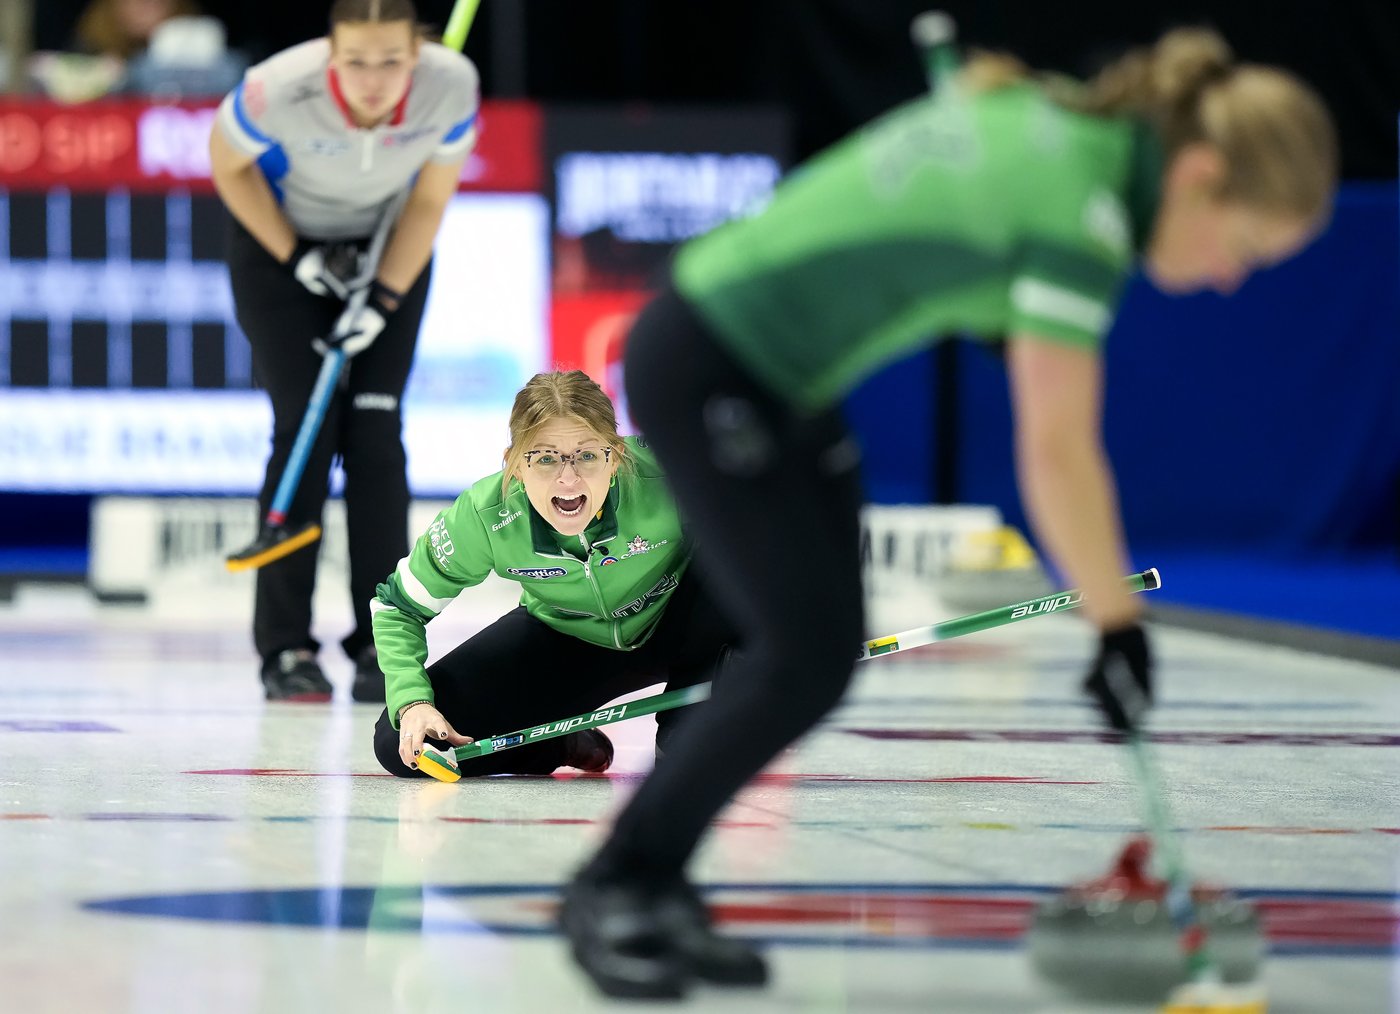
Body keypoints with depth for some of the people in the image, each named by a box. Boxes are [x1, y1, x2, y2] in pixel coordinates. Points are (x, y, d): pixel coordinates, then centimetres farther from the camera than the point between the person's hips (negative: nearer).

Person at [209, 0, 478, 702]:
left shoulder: (451, 85, -29)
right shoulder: (281, 90, -35)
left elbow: (429, 202, -12)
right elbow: (227, 165, -13)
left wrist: (382, 302, -15)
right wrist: (296, 258, -13)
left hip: (387, 249, 2)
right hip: (280, 241, -2)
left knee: (375, 433, -5)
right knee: (305, 428, -10)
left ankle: (382, 643, 1)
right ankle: (285, 648, -3)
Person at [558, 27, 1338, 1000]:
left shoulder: (1052, 116, 3)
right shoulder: (1078, 199, -24)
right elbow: (1058, 451, -23)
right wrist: (1120, 628, -16)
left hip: (779, 374, 10)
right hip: (702, 373, -10)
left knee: (814, 646, 8)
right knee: (807, 653, -10)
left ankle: (646, 881, 16)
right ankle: (615, 889, 2)